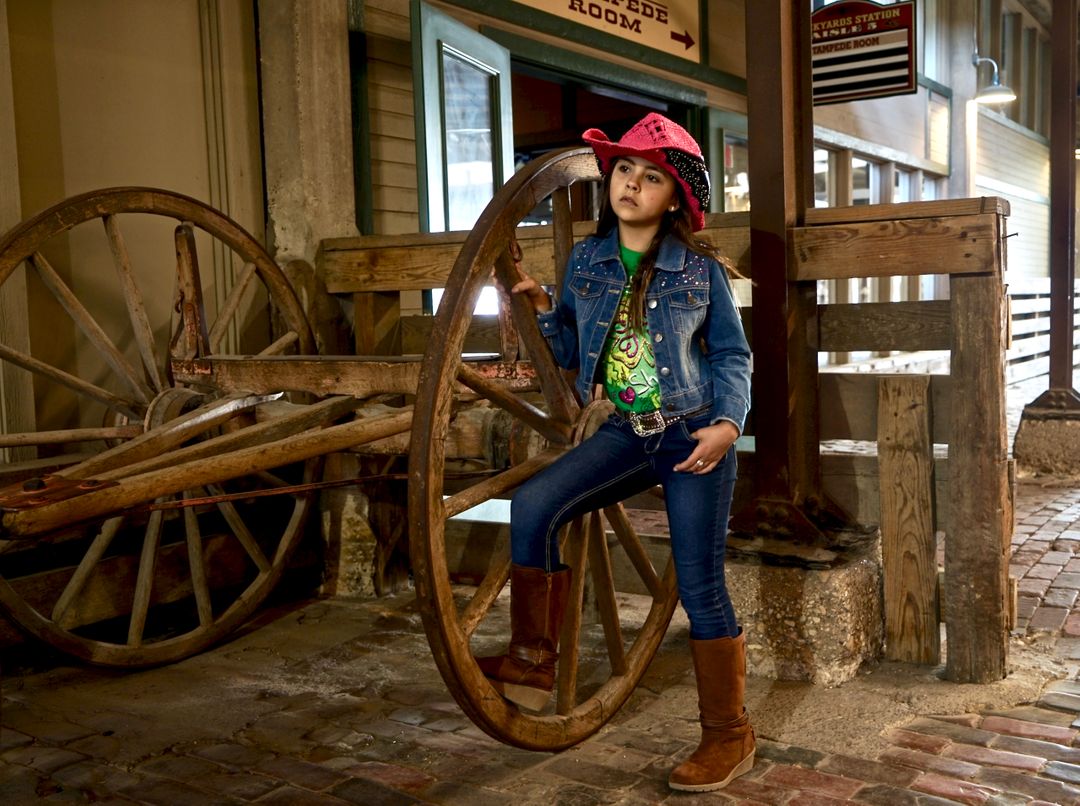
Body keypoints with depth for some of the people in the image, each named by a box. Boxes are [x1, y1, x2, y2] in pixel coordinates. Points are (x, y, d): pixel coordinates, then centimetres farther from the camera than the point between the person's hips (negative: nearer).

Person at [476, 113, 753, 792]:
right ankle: (534, 661, -5)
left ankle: (729, 735, 15)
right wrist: (540, 307, -5)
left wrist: (727, 423, -13)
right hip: (626, 433, 3)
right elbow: (571, 353, 13)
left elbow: (732, 354, 3)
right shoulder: (586, 262, 5)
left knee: (700, 585, -3)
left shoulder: (702, 269, -3)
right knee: (533, 505, -20)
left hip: (695, 436, -3)